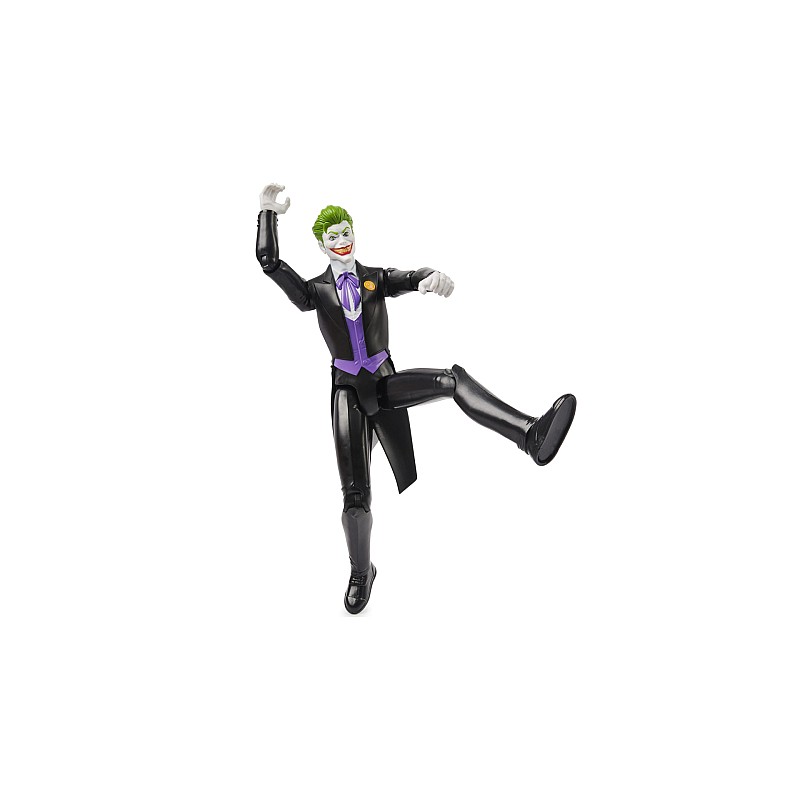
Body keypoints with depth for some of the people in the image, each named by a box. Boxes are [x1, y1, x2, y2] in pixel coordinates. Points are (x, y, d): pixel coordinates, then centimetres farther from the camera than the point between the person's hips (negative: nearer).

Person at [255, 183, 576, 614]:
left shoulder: (377, 279, 10)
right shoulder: (316, 290, 7)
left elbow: (412, 278, -12)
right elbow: (269, 261, -4)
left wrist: (433, 277, -36)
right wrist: (270, 212, -1)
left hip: (385, 383, 1)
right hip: (348, 391, -1)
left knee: (453, 379, -28)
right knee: (354, 495, -7)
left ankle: (532, 436, -44)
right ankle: (361, 571, 15)